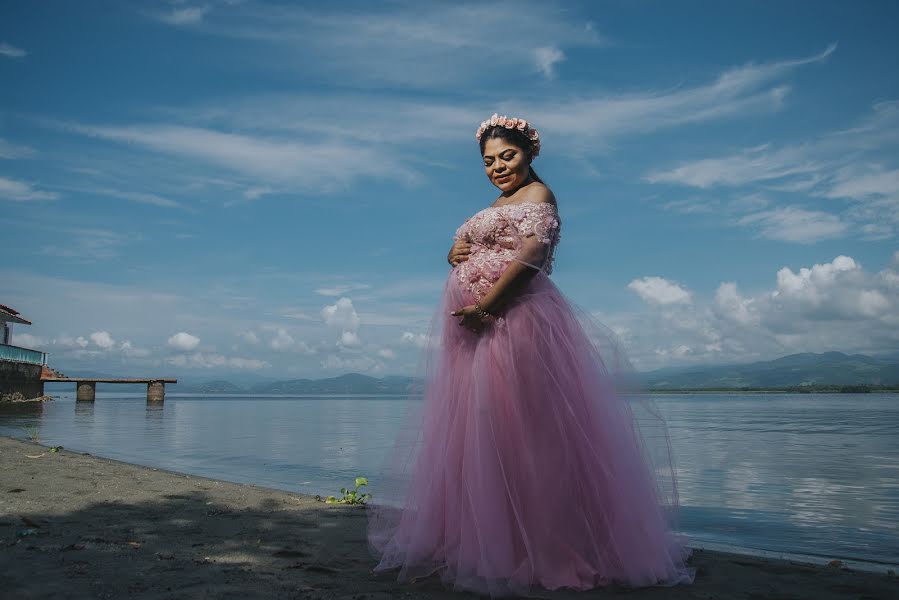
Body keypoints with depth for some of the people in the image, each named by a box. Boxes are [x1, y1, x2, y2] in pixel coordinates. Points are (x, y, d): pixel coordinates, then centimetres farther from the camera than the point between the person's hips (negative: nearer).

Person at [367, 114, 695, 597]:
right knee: (476, 430, 9)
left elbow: (532, 252, -15)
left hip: (515, 320, -9)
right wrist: (455, 252, 4)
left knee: (512, 427, -9)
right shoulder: (493, 207, 26)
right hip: (474, 329, 9)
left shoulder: (537, 193, 0)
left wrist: (485, 305, -21)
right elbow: (458, 249, 29)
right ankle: (482, 540, 19)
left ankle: (534, 546, 0)